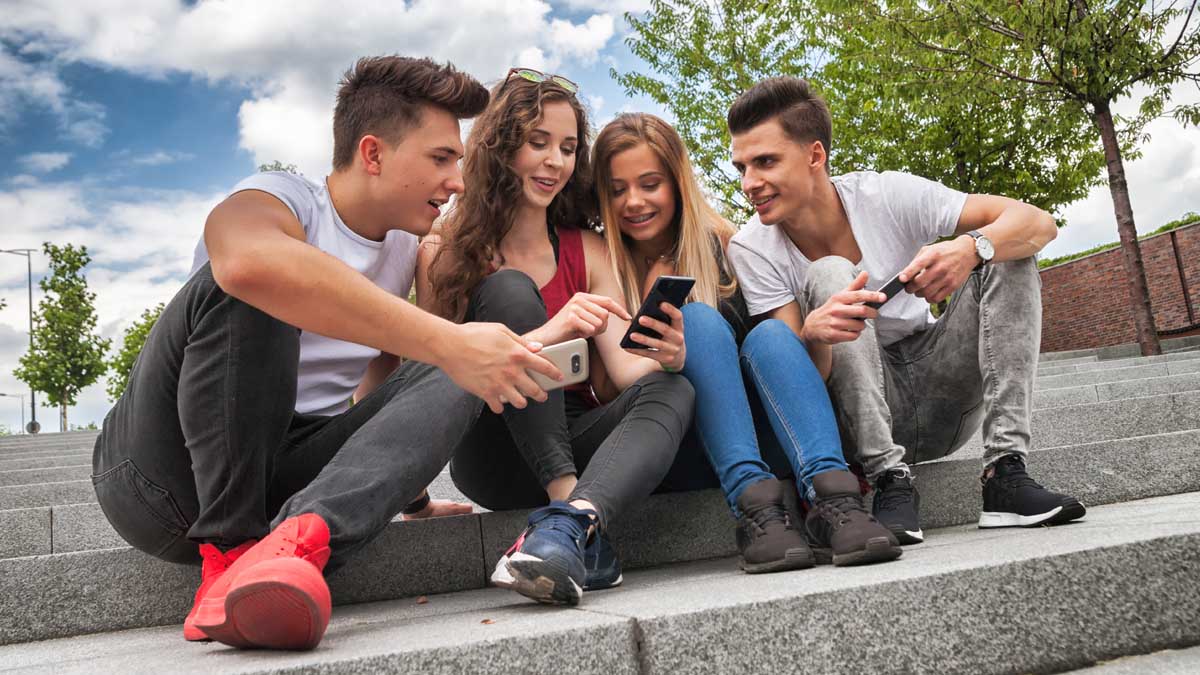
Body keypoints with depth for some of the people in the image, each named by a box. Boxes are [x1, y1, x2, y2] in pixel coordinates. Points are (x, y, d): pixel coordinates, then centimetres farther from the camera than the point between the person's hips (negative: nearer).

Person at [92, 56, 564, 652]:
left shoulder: (407, 251, 12)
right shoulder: (279, 199, -10)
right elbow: (249, 260, -38)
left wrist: (409, 492, 25)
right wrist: (446, 342, -40)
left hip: (282, 478, 6)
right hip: (164, 474, -5)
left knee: (454, 378, -14)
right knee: (249, 290, -27)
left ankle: (297, 537, -37)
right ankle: (231, 550, -25)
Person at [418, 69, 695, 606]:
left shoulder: (587, 252, 9)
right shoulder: (444, 250, -1)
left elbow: (624, 368, -2)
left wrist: (663, 356, -26)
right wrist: (545, 334, -31)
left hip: (571, 445, 3)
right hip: (492, 454, -3)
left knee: (671, 390, -25)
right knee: (508, 289, -25)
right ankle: (584, 540, -36)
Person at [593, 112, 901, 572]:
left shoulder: (722, 242, 5)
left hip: (756, 422, 2)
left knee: (770, 334, -26)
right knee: (698, 319, -25)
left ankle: (831, 496, -43)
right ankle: (755, 503, -41)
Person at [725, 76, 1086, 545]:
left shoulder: (887, 197, -13)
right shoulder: (751, 250, -14)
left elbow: (1039, 223, -15)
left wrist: (970, 249, -37)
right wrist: (813, 335, -41)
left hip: (943, 402, 2)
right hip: (859, 414, -2)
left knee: (1005, 252, -16)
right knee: (829, 275, -25)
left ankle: (1006, 472, -22)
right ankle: (890, 482, -27)